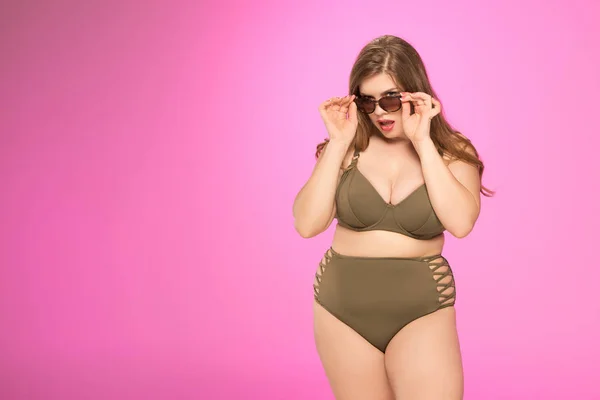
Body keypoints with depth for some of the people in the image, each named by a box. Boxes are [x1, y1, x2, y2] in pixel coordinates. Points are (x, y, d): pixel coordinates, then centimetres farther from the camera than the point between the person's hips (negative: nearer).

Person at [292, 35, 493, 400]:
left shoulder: (451, 152, -2)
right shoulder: (349, 147, 0)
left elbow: (460, 223, -19)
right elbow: (307, 225, -9)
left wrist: (422, 141, -17)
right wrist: (338, 144, -12)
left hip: (421, 313, -1)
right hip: (343, 309, 2)